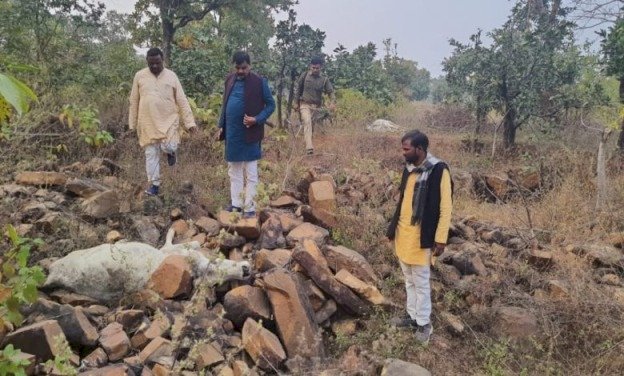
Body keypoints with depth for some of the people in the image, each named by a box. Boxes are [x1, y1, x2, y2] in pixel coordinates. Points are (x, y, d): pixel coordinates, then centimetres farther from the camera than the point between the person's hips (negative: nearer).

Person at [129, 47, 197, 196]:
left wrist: (189, 122, -7)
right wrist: (132, 123, 7)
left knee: (168, 147, -18)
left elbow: (182, 101, 0)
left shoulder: (171, 76, 1)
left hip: (169, 120, -1)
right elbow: (134, 102, 8)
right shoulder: (139, 76, 2)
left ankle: (170, 151, 20)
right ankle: (154, 184, 14)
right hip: (148, 123, 1)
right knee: (151, 154, 3)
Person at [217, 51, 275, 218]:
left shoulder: (259, 82, -10)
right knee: (233, 171, 12)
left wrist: (257, 120, -19)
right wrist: (221, 125, 10)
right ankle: (236, 204, 23)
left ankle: (249, 208, 9)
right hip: (232, 132, 6)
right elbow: (225, 103, 15)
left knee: (250, 173, 2)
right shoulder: (230, 79, 7)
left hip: (249, 134, -6)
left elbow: (271, 105, -6)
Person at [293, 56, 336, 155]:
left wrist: (332, 102, -23)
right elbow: (298, 89, 7)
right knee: (307, 122, -24)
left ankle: (309, 146, 23)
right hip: (305, 104, -3)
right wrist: (296, 103, 7)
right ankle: (309, 147, -37)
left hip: (317, 106, 3)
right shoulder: (305, 75, -1)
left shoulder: (324, 79, 0)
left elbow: (330, 91, -5)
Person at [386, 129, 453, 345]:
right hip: (403, 235, 7)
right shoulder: (409, 168, 6)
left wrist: (440, 239, -16)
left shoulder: (439, 171, -17)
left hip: (421, 238, -7)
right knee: (409, 281, 19)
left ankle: (424, 323, 23)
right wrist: (393, 227, 17)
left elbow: (445, 208, -15)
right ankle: (412, 316, 35)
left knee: (421, 283, 6)